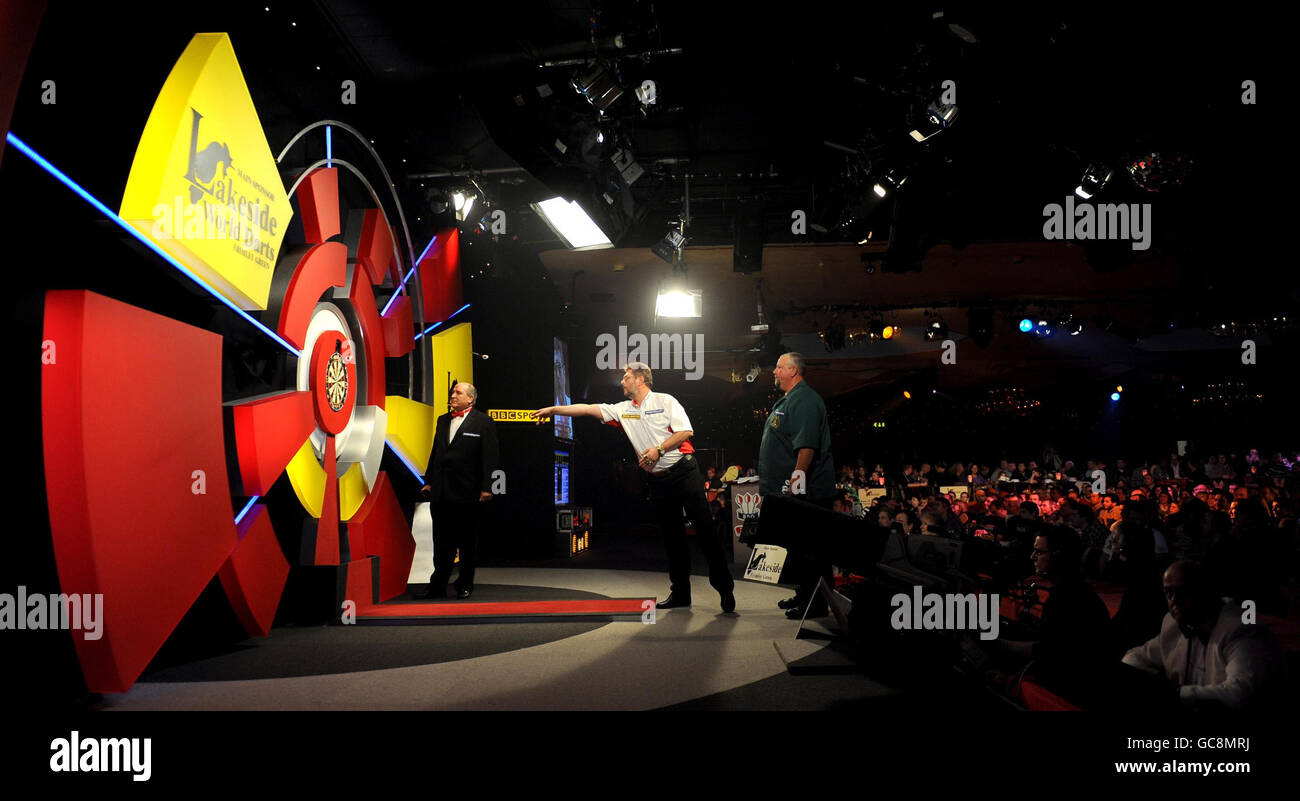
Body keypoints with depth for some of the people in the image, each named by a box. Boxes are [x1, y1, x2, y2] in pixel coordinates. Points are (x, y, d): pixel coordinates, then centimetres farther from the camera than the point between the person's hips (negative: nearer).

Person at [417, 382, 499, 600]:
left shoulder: (484, 422, -3)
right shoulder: (443, 421, 15)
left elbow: (490, 457, -7)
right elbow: (435, 453, 18)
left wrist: (486, 488, -13)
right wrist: (428, 482, 12)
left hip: (468, 493, -5)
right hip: (441, 493, 5)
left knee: (468, 543, 5)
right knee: (442, 542, 10)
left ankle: (465, 586, 16)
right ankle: (438, 586, 15)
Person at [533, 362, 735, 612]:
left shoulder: (665, 401, -1)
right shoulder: (623, 410, 12)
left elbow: (685, 431, -9)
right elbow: (588, 409, 11)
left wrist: (659, 449, -15)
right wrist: (553, 409, 10)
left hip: (684, 472, -5)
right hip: (658, 480, 5)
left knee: (704, 528, -8)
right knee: (672, 537, 8)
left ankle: (724, 587, -3)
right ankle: (680, 593, 15)